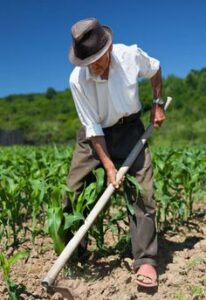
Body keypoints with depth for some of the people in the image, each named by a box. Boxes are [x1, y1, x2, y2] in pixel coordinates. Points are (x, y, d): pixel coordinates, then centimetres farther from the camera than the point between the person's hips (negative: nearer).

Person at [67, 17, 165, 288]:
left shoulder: (131, 55, -18)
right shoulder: (77, 79, -21)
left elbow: (155, 69, 7)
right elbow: (92, 127, -17)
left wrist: (157, 104, 4)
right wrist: (108, 166, -21)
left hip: (129, 129, 0)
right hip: (94, 135, 0)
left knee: (142, 192, -11)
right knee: (73, 192, 0)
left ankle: (146, 260, -2)